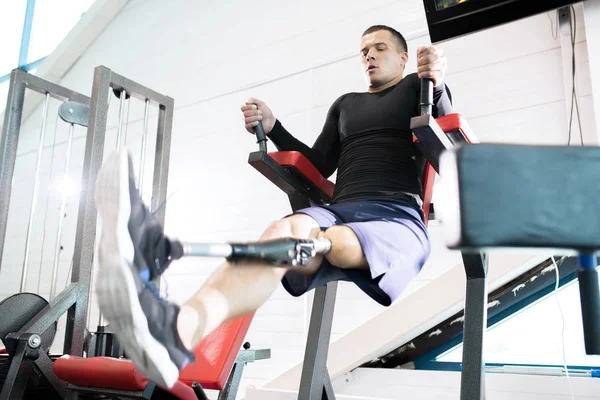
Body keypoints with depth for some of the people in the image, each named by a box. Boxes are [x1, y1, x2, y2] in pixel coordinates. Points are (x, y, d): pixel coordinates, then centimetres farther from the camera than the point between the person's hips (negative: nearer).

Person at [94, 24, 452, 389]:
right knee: (288, 230, -33)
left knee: (339, 242, -39)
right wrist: (272, 127, 18)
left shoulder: (414, 87, 20)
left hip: (398, 216, -3)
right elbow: (317, 167, 28)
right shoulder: (345, 105, 32)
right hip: (341, 211, 4)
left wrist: (438, 86, -19)